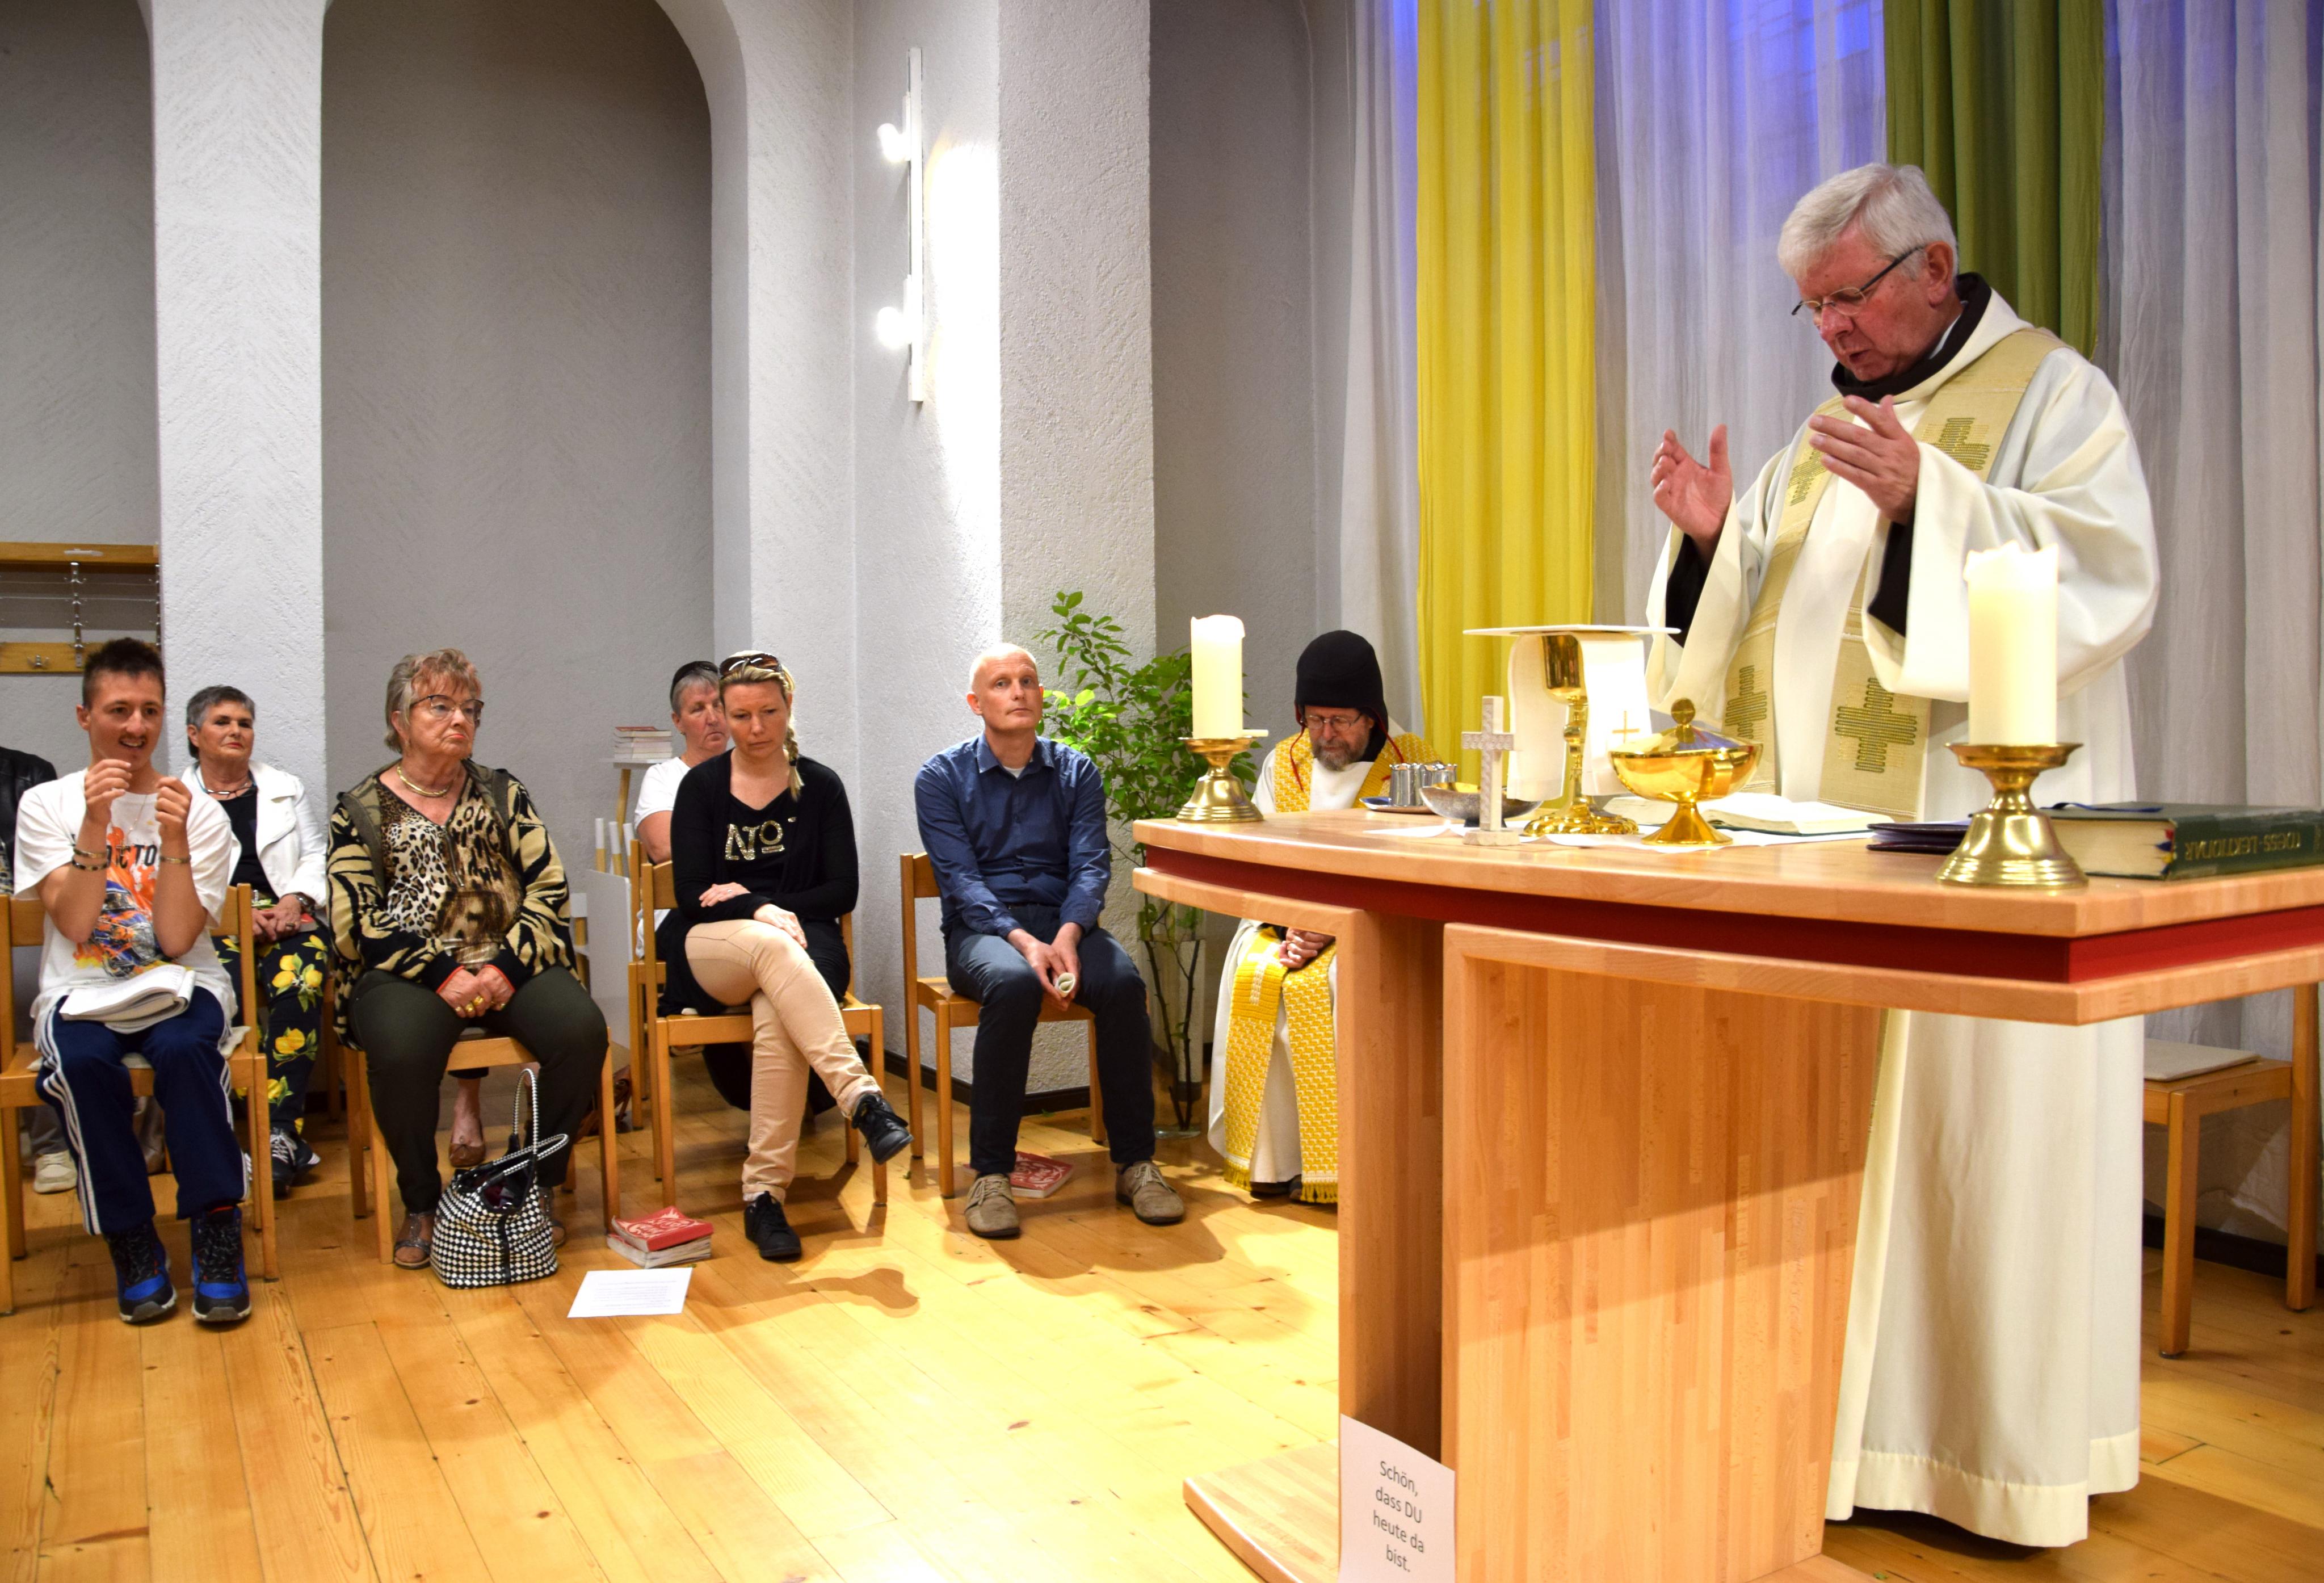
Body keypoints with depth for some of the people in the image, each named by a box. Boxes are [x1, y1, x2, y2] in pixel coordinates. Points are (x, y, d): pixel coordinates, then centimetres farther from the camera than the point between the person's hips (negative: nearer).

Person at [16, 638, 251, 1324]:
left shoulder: (200, 813, 1)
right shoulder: (45, 805, 3)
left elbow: (176, 941, -8)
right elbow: (76, 925, -9)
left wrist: (173, 840, -18)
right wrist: (95, 825, -17)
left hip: (180, 988, 0)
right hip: (80, 995, 1)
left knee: (186, 1049, -34)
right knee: (84, 1062, -33)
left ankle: (218, 1234, -22)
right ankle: (131, 1243, -17)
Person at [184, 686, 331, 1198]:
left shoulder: (286, 789, 23)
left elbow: (316, 856, 16)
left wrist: (296, 898, -5)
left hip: (289, 919, 1)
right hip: (210, 928, -1)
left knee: (298, 984, -33)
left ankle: (280, 1132, -34)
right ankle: (287, 1138, -28)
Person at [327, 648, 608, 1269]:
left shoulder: (504, 794, 14)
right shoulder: (359, 810, 7)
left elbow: (549, 891, 5)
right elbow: (357, 923, -3)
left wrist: (506, 967, -11)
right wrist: (444, 975, -15)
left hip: (508, 967, 2)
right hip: (406, 974, -2)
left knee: (581, 1029, -27)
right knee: (403, 1048, -35)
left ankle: (535, 1188, -6)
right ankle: (421, 1205, -8)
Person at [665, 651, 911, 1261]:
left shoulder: (820, 786, 10)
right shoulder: (701, 786, 9)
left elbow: (842, 891, 4)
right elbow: (690, 898, 0)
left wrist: (747, 896, -6)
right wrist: (758, 913, -19)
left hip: (804, 945, 1)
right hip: (712, 952, 0)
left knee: (776, 1020, -36)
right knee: (773, 946, -38)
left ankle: (765, 1194, -33)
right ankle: (863, 1099, -49)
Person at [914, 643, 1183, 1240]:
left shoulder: (1076, 772, 12)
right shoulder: (941, 777, 5)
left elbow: (1091, 866, 0)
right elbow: (960, 878, -6)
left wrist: (1068, 934, -21)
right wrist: (1022, 940, -23)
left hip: (1064, 923, 2)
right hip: (982, 928, -2)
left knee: (1123, 982, -30)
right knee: (1013, 983, -37)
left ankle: (1135, 1163, -21)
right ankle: (990, 1174, -29)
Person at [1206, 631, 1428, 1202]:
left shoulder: (1409, 763, 1)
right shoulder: (1282, 764, 13)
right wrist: (1289, 925, -13)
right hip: (1285, 921, 4)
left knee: (1323, 983, -32)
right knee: (1253, 974, -25)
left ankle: (1332, 1163, -22)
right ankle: (1268, 1160, -15)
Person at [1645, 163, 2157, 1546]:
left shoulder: (2052, 393, 0)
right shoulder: (1833, 431, 19)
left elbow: (2109, 578, -16)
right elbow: (1774, 622, 19)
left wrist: (1922, 500, -26)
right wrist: (1715, 542, 0)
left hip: (1976, 838, -6)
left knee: (1975, 1135, -2)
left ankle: (2001, 1434, 13)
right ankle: (1850, 1406, 21)